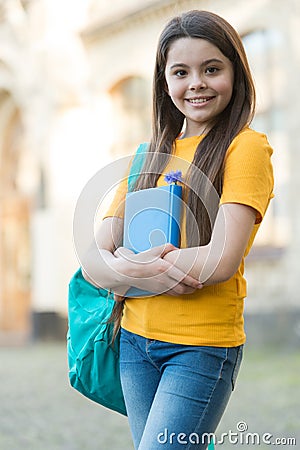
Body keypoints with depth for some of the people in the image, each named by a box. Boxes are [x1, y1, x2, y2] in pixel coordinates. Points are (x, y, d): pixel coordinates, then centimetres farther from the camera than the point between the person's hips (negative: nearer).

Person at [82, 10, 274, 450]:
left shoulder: (245, 146, -6)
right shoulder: (148, 156, 11)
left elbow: (223, 260, -17)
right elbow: (93, 262, 4)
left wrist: (125, 264, -8)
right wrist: (141, 273, -17)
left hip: (204, 345, -5)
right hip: (135, 340, 6)